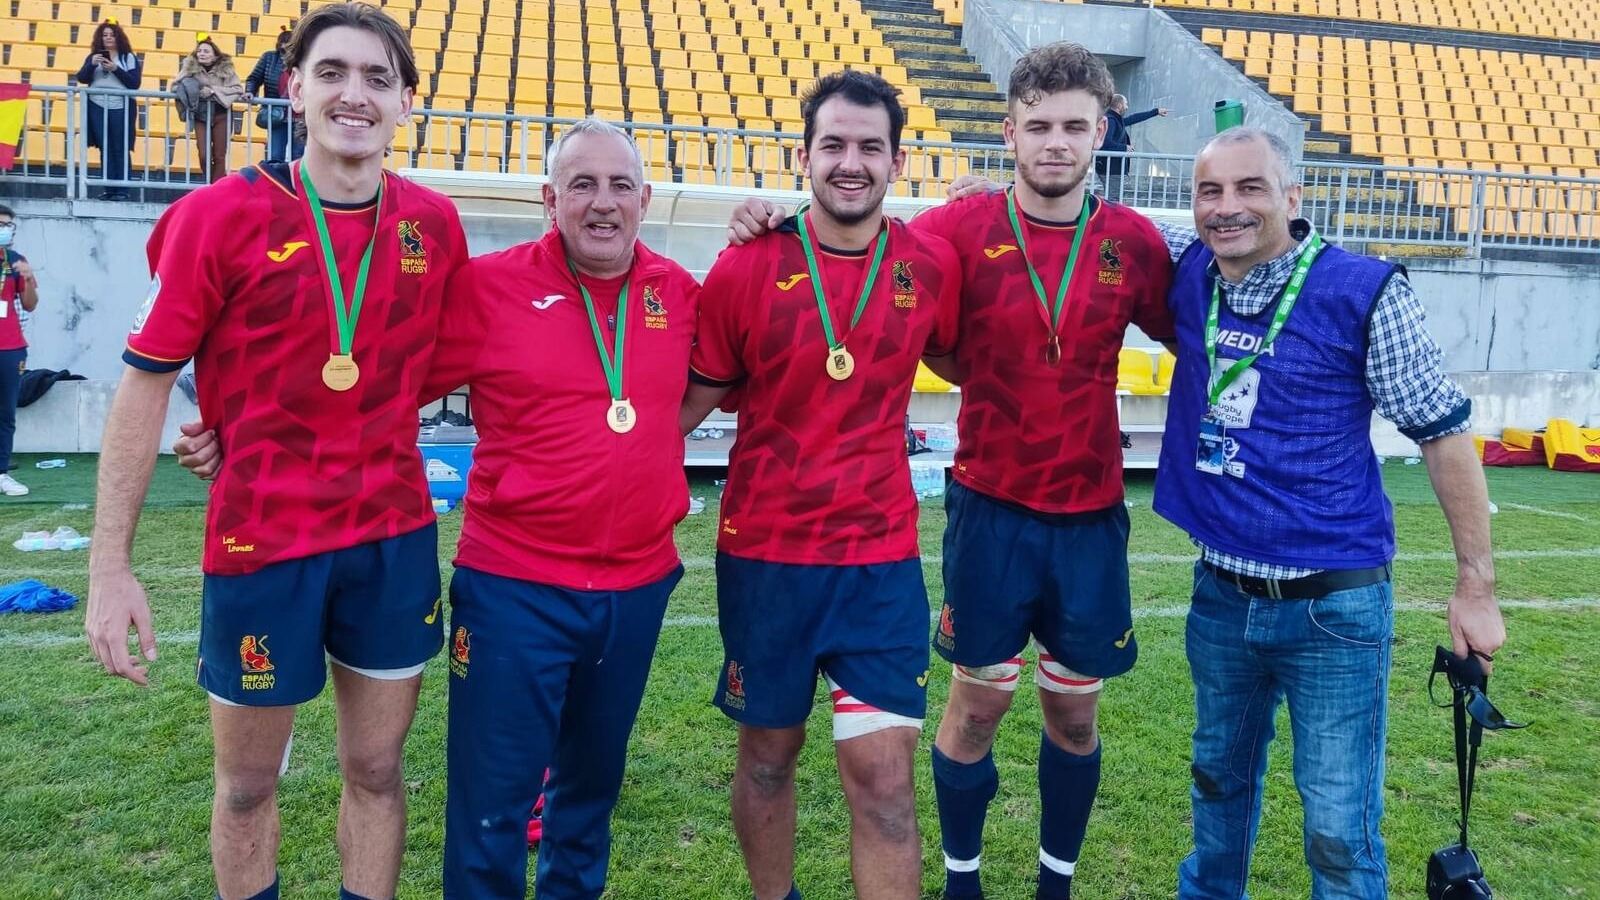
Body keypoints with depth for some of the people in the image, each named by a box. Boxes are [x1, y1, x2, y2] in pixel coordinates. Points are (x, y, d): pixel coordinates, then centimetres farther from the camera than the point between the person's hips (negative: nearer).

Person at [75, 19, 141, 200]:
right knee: (105, 150, 2)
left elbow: (135, 83, -4)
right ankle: (109, 189, 3)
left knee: (120, 150, -4)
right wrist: (92, 65, -12)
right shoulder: (93, 56, 14)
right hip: (98, 108, 3)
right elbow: (82, 79, 5)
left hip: (121, 108, -3)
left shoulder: (129, 58, 6)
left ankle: (122, 191, -3)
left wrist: (116, 69, -14)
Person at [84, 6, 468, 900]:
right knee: (248, 783, 14)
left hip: (396, 538, 3)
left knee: (377, 768, 14)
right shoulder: (221, 214, -10)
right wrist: (111, 566, -10)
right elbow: (147, 383, -7)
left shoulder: (434, 222, -1)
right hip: (262, 539, -2)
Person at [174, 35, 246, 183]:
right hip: (201, 117, 1)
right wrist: (190, 89, -21)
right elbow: (176, 86, -1)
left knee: (219, 156, 3)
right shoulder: (190, 67, -1)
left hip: (221, 116, -1)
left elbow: (237, 89, -13)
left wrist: (213, 90, -21)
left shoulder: (225, 69, -4)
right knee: (204, 155, -3)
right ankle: (210, 185, 18)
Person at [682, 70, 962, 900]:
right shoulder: (747, 267, -8)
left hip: (881, 557, 0)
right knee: (767, 752, 17)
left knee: (883, 772, -2)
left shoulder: (932, 265, -3)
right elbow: (693, 399, -1)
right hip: (763, 552, 0)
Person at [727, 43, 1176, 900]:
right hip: (991, 509, -2)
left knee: (1074, 709, 14)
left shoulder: (1134, 241, -2)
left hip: (1091, 515, 2)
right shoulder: (965, 228, -9)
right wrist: (776, 227, -22)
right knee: (977, 703, 10)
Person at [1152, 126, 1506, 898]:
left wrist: (1476, 585, -5)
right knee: (1219, 778, 23)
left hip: (1334, 606, -4)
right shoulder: (1187, 270, -1)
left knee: (1339, 832, 2)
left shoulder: (1364, 291, -14)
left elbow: (1442, 432, -6)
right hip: (1220, 594, 5)